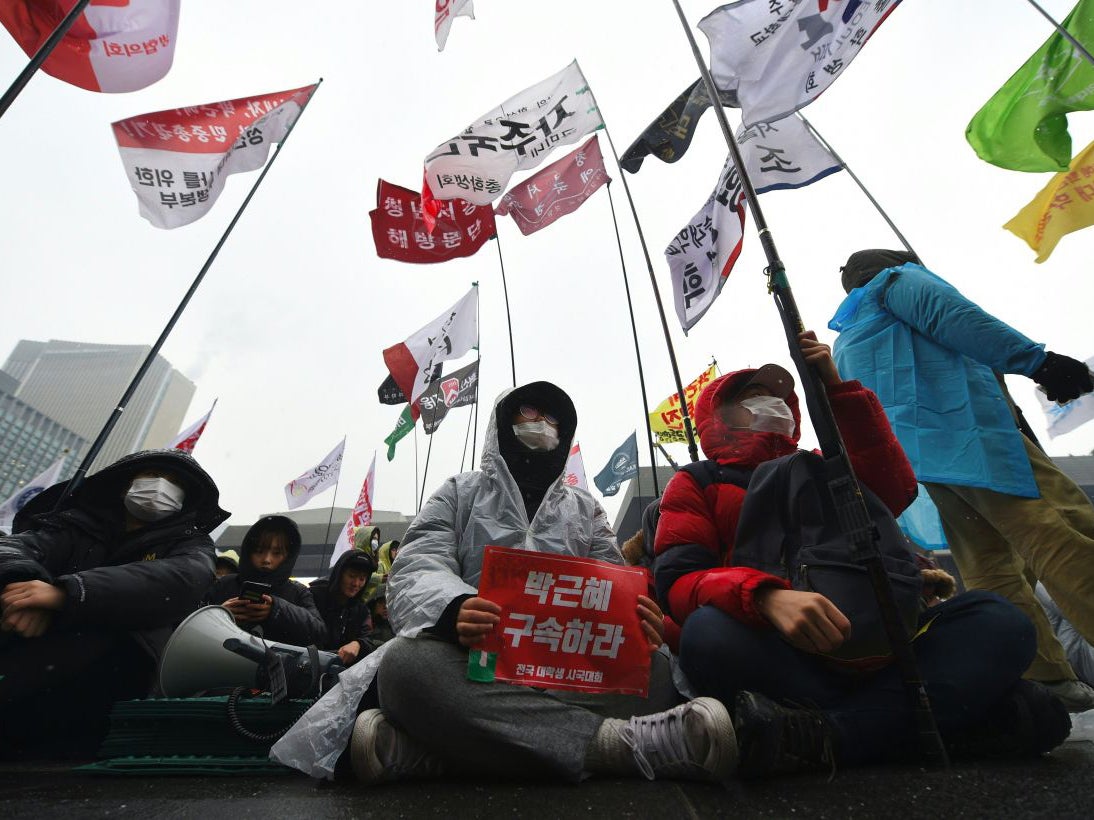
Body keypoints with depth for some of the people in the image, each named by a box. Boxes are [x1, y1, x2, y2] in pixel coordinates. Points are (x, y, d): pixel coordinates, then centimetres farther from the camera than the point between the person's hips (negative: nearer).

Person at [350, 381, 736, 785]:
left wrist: (636, 623, -17)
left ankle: (421, 750, -35)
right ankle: (613, 741, -36)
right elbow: (416, 572, -2)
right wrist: (454, 610, -28)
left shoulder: (585, 508, 19)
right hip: (473, 661, -2)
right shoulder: (461, 492, 12)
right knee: (406, 661, -33)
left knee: (654, 669, -27)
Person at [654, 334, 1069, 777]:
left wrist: (837, 388, 3)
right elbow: (679, 581, -8)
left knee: (996, 617, -14)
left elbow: (892, 492, 3)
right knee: (707, 634, -35)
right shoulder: (696, 484, 9)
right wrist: (767, 597, -29)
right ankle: (955, 708, -26)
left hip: (863, 646, 4)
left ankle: (822, 738, -32)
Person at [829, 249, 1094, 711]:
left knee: (987, 566, 6)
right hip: (961, 427, -8)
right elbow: (953, 317, -6)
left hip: (910, 451, 8)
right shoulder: (897, 280, 13)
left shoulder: (845, 341, 33)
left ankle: (1047, 679, 7)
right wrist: (1037, 360, -11)